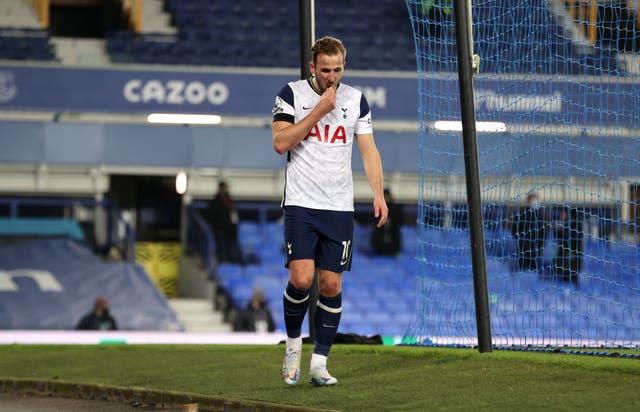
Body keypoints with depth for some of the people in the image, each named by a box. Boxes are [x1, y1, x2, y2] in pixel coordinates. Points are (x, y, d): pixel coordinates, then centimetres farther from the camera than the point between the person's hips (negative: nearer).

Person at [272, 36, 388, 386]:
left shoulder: (356, 100, 8)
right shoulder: (291, 94, 0)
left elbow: (368, 150, 8)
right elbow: (280, 143, -10)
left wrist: (379, 195, -3)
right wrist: (318, 111, -14)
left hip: (339, 207, 3)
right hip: (300, 203, -3)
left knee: (331, 285, -1)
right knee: (301, 278, -16)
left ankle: (319, 363, 7)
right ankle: (293, 343, 9)